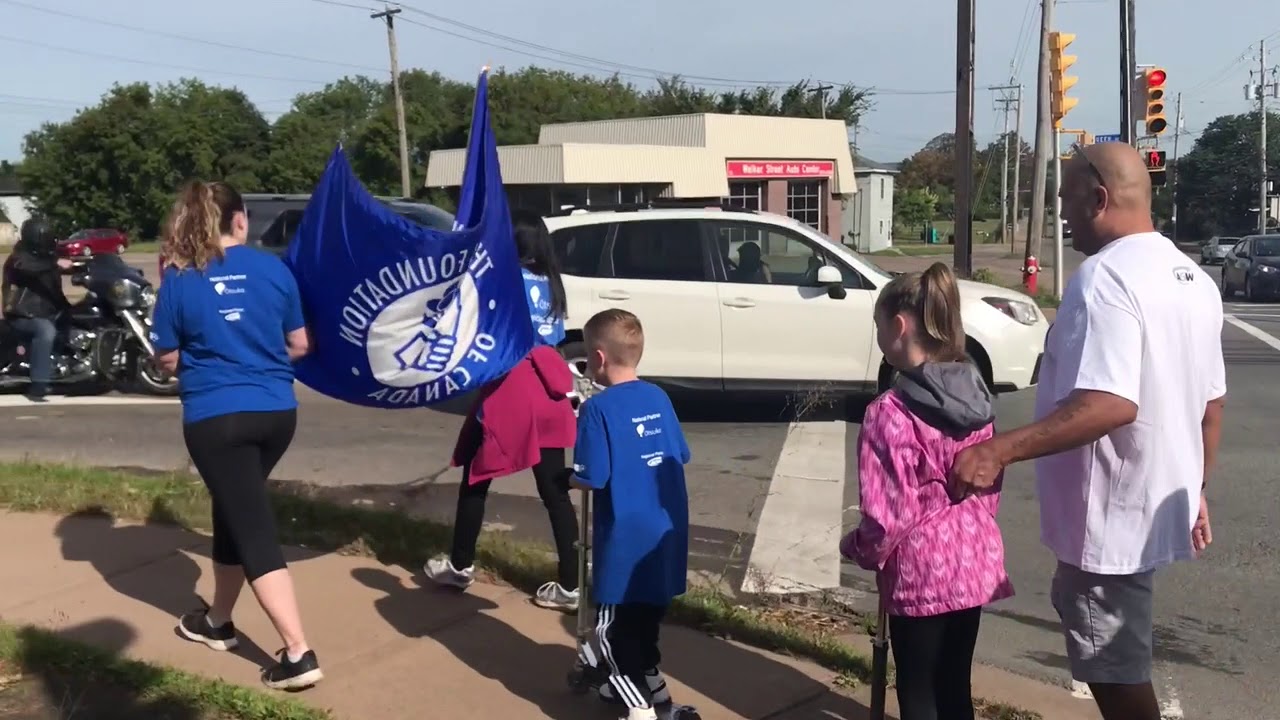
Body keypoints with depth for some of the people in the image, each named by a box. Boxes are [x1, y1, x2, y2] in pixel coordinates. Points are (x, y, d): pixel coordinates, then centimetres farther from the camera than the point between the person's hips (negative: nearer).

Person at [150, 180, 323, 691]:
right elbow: (299, 345, 7)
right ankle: (218, 622, 39)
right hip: (277, 412, 4)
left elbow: (168, 360, 1)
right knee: (235, 512, 23)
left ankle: (299, 655, -7)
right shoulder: (273, 269, 1)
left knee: (254, 529, -2)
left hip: (216, 418, -4)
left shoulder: (179, 279, -5)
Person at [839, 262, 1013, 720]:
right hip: (975, 561, 7)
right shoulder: (976, 395, 2)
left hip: (922, 570, -7)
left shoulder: (890, 412, -19)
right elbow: (991, 485, 11)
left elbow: (887, 515, -17)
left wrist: (859, 549, 1)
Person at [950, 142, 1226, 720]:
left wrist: (999, 450, -34)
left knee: (1116, 673, 4)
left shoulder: (1104, 276, -21)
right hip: (1156, 507, 10)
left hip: (1110, 517, -10)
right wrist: (1195, 490, 26)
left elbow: (1110, 404, -33)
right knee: (1120, 662, 23)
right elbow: (1211, 401, 16)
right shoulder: (1193, 278, 9)